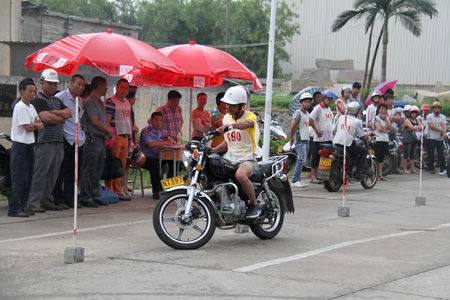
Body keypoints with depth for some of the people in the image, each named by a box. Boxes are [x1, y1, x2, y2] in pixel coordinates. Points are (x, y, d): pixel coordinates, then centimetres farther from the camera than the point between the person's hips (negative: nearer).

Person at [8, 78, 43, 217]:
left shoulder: (31, 107, 15)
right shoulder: (20, 107, -12)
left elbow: (41, 124, 9)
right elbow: (28, 128, -16)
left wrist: (32, 125, -10)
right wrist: (36, 125, 3)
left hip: (29, 145, 9)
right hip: (20, 145, -9)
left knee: (27, 178, 10)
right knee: (19, 179, -8)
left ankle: (23, 206, 16)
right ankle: (14, 208, -6)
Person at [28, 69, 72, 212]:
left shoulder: (57, 100, 20)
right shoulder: (38, 100, -6)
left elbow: (69, 113, 5)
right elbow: (46, 118, -19)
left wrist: (54, 112, -10)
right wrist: (61, 117, -2)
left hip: (58, 143, 8)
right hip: (44, 142, -8)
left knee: (53, 174, 11)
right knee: (40, 174, -7)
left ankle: (47, 200, 21)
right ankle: (33, 203, -5)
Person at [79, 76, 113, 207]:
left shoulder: (100, 102, 20)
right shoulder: (90, 101, -10)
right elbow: (95, 122, -15)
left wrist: (108, 133, 7)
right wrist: (109, 130, -4)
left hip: (101, 139, 9)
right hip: (92, 139, -9)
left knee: (98, 171, 12)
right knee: (89, 170, -6)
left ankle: (95, 196, 18)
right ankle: (85, 197, -3)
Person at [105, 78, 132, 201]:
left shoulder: (127, 103, 18)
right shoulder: (110, 102, -7)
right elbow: (106, 121, -12)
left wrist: (130, 137, 21)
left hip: (125, 137, 8)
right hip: (115, 136, -8)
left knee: (123, 165, 9)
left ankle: (121, 189, 13)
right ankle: (116, 190, -6)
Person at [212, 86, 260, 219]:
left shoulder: (249, 115, -8)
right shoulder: (227, 117, 13)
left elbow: (247, 124, -35)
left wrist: (230, 125, -53)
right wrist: (213, 150, 5)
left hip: (247, 158, -7)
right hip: (230, 157, 7)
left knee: (240, 175, -37)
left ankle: (254, 205, -16)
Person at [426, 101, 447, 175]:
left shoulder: (443, 117, 11)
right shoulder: (429, 116, 2)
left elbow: (444, 126, -3)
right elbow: (431, 126, -10)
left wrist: (444, 133, -23)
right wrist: (440, 130, -13)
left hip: (440, 138, 2)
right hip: (431, 138, -2)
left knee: (441, 154, -3)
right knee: (431, 154, 2)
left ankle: (442, 169, -2)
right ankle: (431, 169, 9)